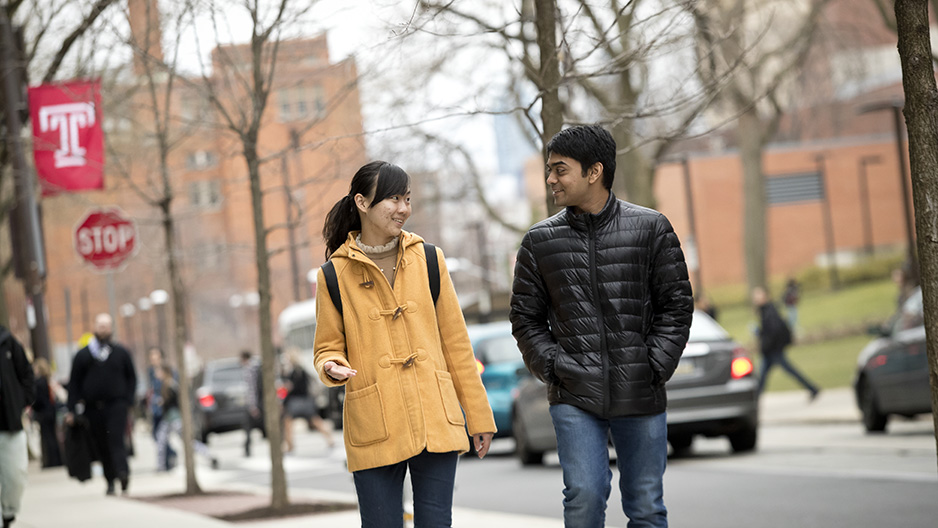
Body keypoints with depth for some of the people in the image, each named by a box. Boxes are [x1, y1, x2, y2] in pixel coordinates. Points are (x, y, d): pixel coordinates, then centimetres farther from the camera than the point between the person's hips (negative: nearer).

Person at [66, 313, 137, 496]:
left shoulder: (121, 353, 9)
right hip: (93, 408, 2)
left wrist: (128, 400, 0)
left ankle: (122, 472, -30)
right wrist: (71, 410, 3)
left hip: (116, 405, -2)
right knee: (101, 446, 3)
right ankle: (110, 482, 10)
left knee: (116, 439, -19)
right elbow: (74, 383, 9)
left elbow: (131, 377, 12)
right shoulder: (82, 355, 9)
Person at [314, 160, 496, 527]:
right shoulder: (335, 275, 1)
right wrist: (331, 368, -16)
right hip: (374, 432, -2)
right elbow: (328, 348, 9)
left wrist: (478, 415, 9)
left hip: (436, 424, 2)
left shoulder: (428, 260, 7)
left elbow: (456, 343, 9)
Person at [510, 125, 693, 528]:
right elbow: (525, 317, 11)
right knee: (584, 495, -11)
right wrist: (553, 368, -3)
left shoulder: (652, 229, 2)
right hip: (574, 396, 0)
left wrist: (655, 366, -5)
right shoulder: (540, 241, 6)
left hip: (641, 395, 0)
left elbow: (677, 305, 4)